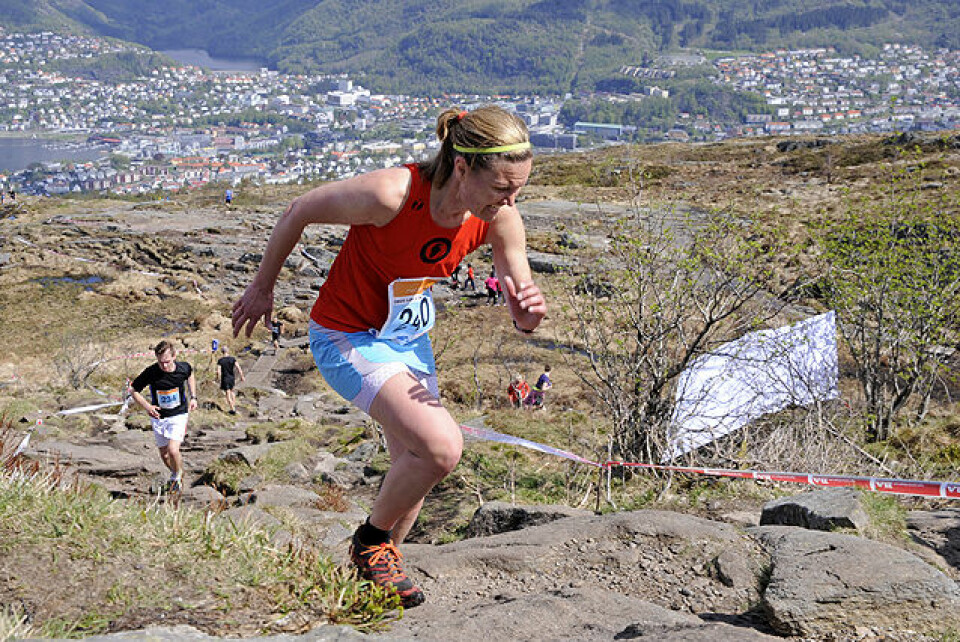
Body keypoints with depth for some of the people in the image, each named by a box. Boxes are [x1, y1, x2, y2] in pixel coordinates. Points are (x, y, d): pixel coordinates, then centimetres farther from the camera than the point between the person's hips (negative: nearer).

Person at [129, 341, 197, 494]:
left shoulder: (184, 368, -15)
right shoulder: (151, 372, -20)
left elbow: (190, 375, 13)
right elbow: (133, 390, -6)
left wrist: (193, 397, 4)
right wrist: (146, 406, -22)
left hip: (178, 415, -2)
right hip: (158, 417, 2)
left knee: (173, 450, -20)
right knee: (164, 455, 11)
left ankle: (177, 477, 9)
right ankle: (175, 474, 43)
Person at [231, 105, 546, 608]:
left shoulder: (500, 218, -17)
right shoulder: (391, 194, -34)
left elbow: (521, 317, -6)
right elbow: (299, 212, -17)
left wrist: (528, 312, -32)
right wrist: (262, 288, -4)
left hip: (409, 335, 7)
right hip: (347, 336, -6)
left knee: (413, 466, 15)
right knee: (442, 447, -22)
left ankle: (381, 559, 41)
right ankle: (371, 541, 4)